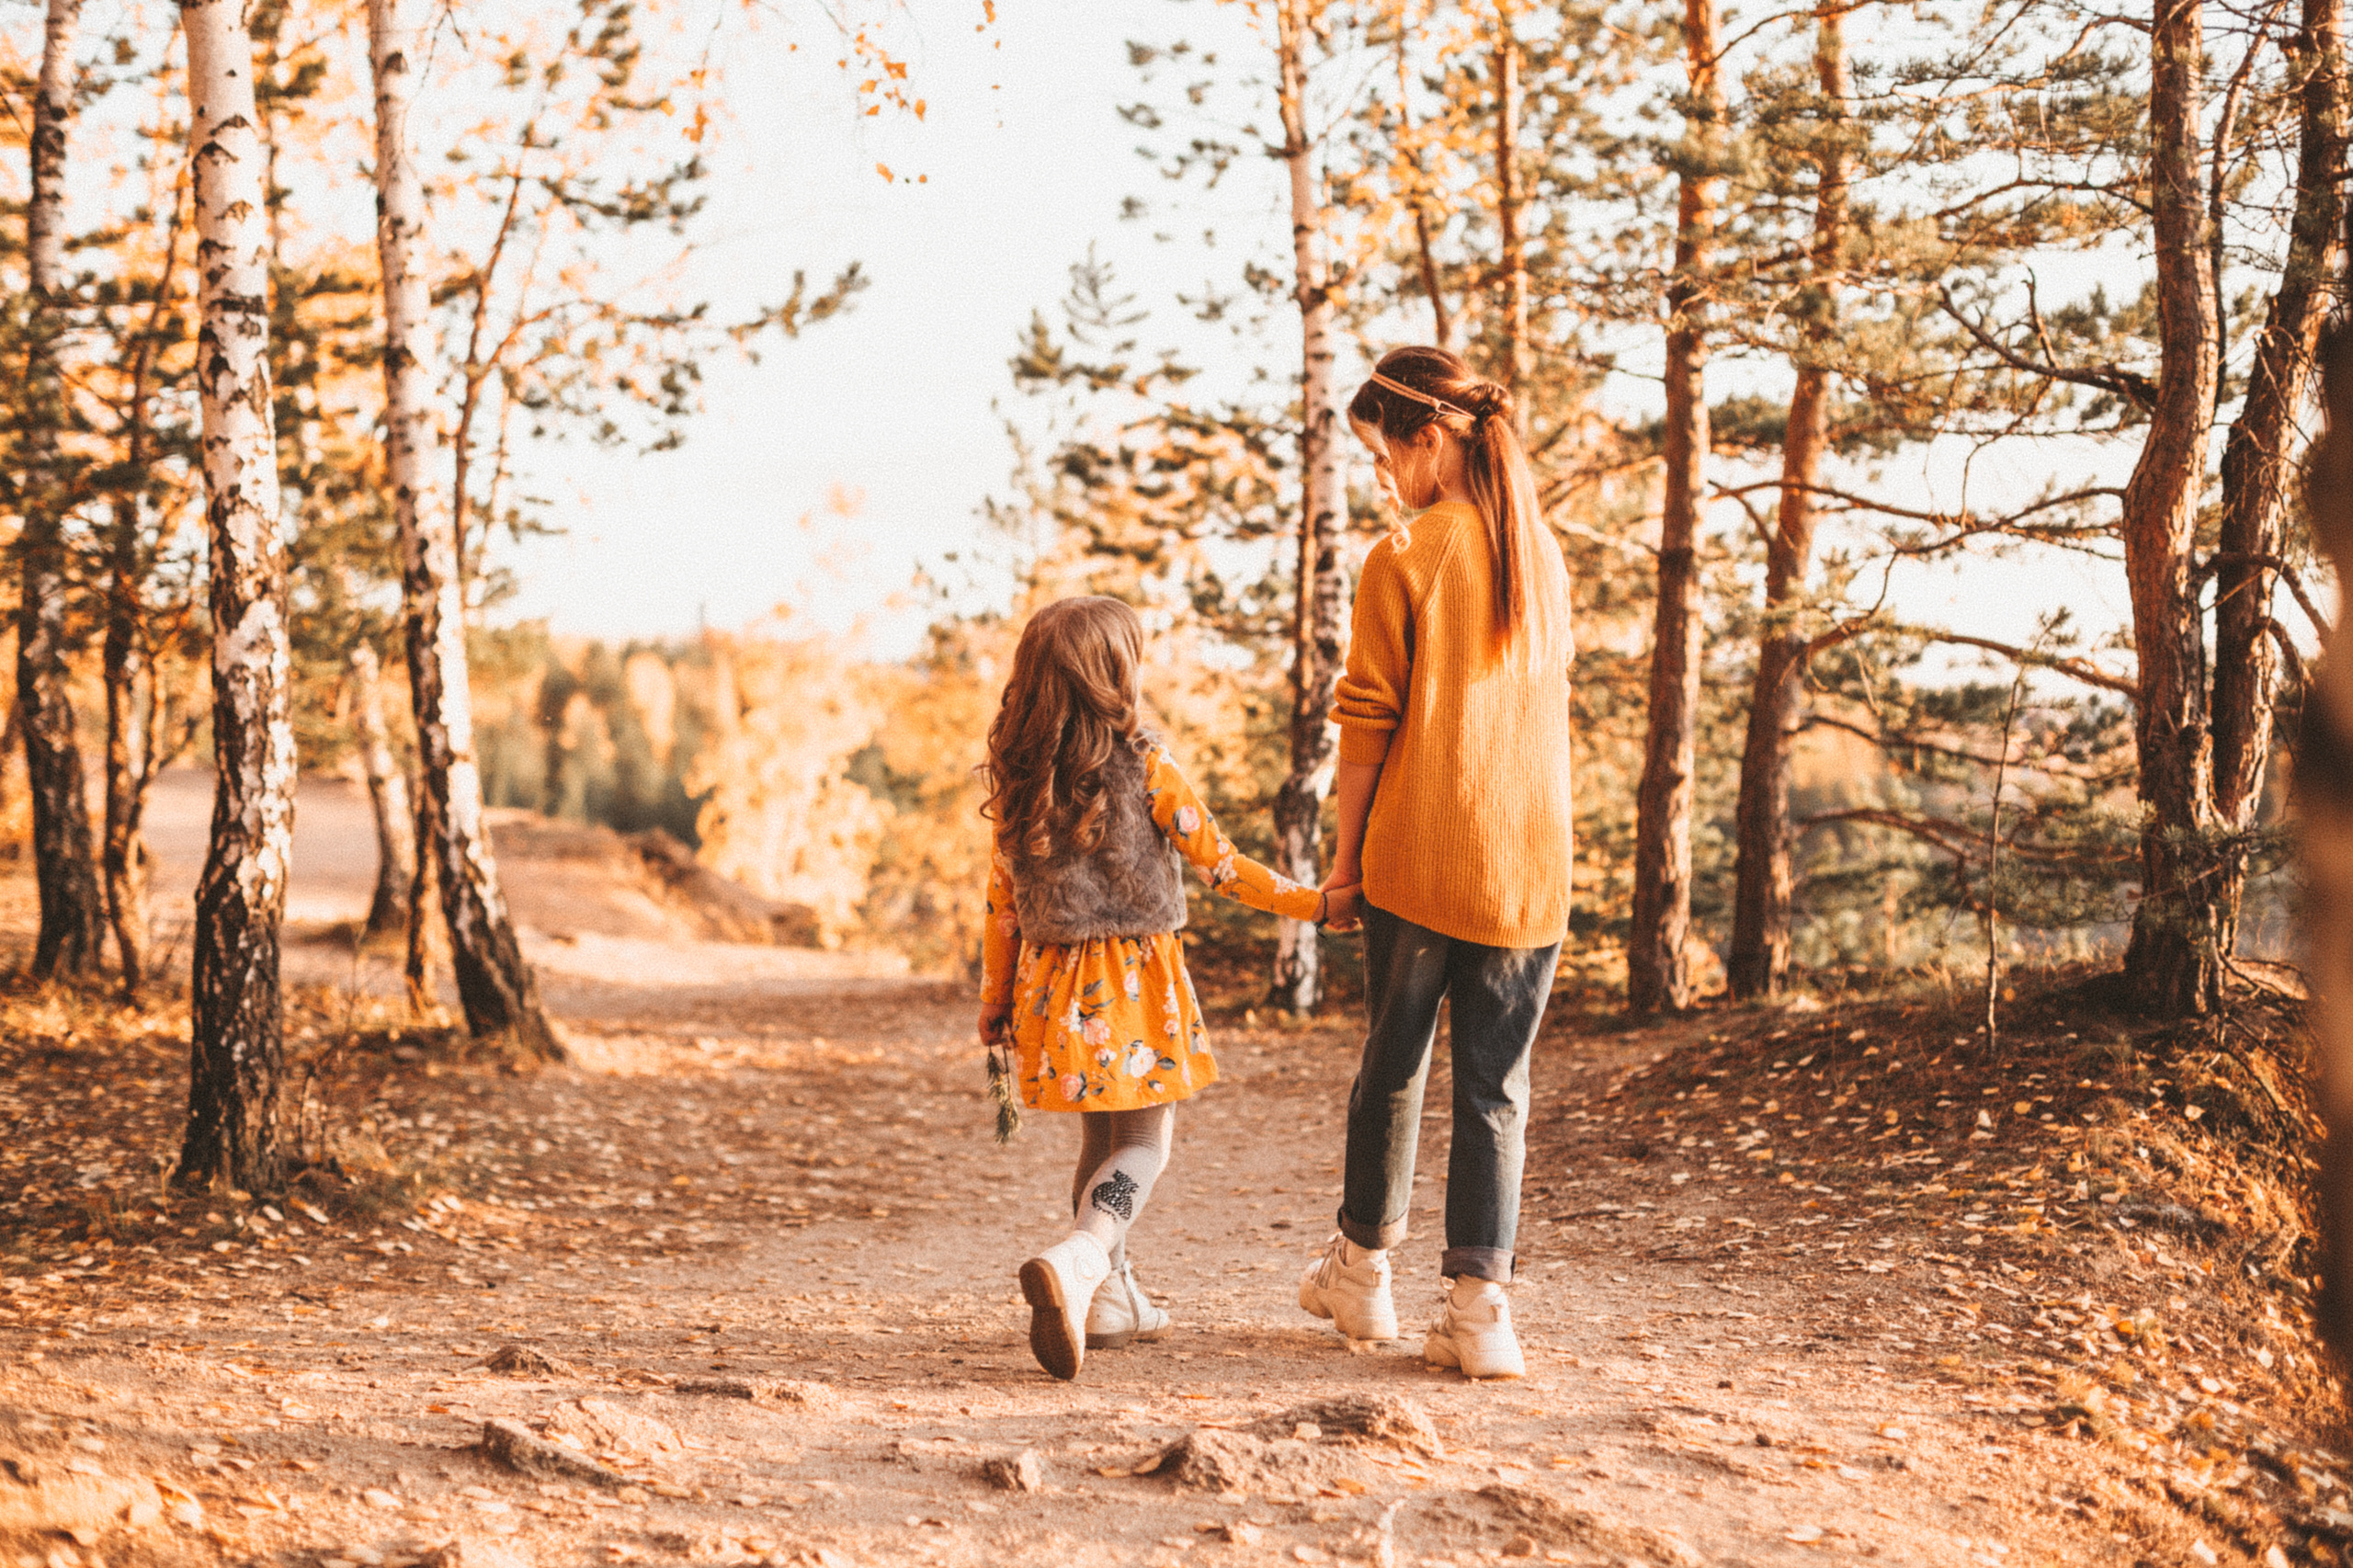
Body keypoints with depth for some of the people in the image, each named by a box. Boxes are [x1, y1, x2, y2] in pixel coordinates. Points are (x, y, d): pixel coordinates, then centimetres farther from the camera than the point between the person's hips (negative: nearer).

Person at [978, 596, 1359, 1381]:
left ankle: (1109, 1296, 27)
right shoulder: (1143, 765, -12)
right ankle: (1075, 1263, -22)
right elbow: (1218, 862, -7)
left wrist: (995, 1000, 15)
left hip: (1055, 982, 5)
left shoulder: (1015, 777, 0)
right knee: (1143, 1141, 2)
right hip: (1133, 979, -5)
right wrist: (1312, 903, 2)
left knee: (1102, 1139, 20)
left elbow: (1002, 898, 5)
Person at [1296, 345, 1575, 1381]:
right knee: (1497, 1087, 6)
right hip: (1530, 865, 3)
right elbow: (1541, 704, 13)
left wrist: (1346, 852, 3)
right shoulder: (1546, 557, 8)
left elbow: (1367, 724, -7)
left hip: (1417, 858, -3)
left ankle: (1363, 1270, 27)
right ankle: (1479, 1304, 1)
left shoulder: (1402, 561, -8)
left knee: (1393, 1065, 13)